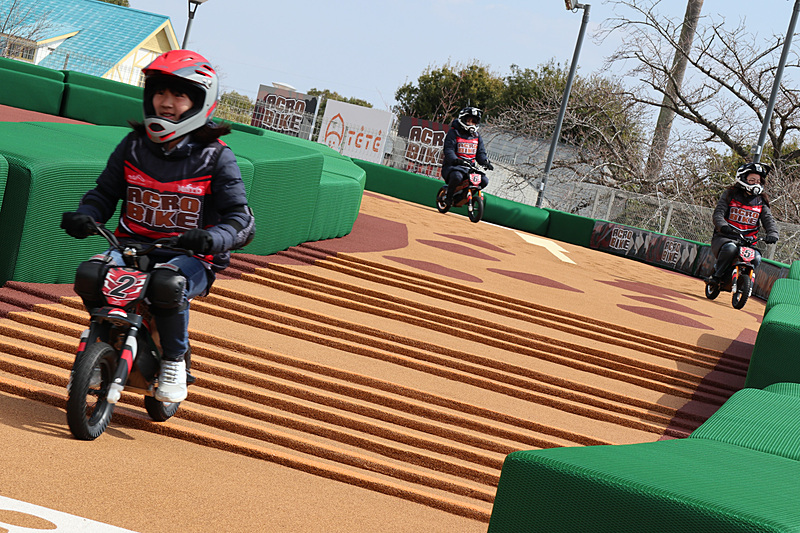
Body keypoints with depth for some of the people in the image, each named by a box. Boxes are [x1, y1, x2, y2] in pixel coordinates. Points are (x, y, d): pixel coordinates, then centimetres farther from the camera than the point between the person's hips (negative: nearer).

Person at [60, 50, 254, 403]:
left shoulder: (216, 157, -5)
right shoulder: (133, 145, 7)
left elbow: (240, 220, -8)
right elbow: (105, 192, 16)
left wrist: (211, 238, -29)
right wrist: (85, 216, -7)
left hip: (190, 256, -4)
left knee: (168, 285, -37)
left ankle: (175, 359, -8)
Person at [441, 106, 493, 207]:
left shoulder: (477, 136, 17)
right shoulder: (453, 133, -2)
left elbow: (481, 152, 14)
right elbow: (448, 150, -14)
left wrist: (486, 162, -9)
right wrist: (455, 160, -34)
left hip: (470, 167, 6)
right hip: (453, 165, -6)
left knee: (484, 181, -16)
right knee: (457, 176, -39)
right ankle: (448, 196, -11)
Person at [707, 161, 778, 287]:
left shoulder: (761, 201, 14)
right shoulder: (730, 194, 4)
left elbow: (769, 220, 4)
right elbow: (718, 213, -6)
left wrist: (772, 233, -20)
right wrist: (723, 226, -30)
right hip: (724, 237, -3)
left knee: (756, 258, -27)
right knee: (730, 249, -38)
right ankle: (716, 276, -19)